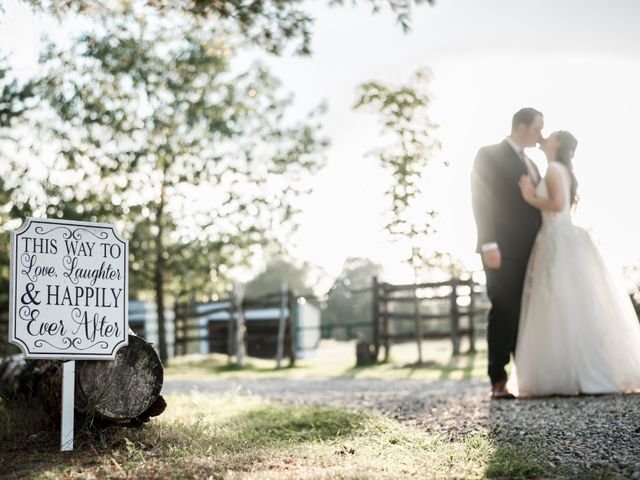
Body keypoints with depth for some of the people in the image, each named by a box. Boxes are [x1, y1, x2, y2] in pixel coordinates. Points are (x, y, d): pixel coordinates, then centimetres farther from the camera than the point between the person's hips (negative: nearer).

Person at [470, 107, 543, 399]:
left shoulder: (530, 164, 24)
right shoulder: (489, 155, 0)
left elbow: (536, 207, 20)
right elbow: (481, 201, -9)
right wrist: (489, 244, -19)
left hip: (530, 251, 7)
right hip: (503, 250, -7)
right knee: (503, 312, -7)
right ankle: (498, 382, -5)